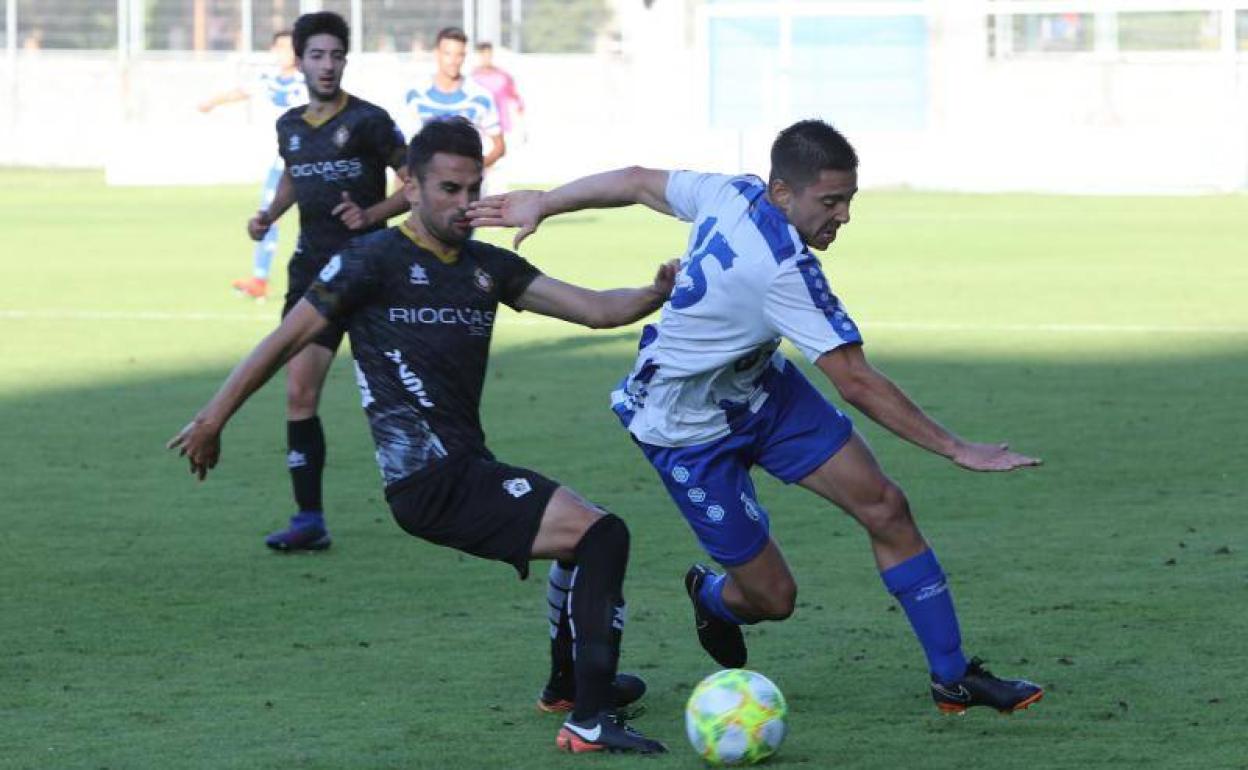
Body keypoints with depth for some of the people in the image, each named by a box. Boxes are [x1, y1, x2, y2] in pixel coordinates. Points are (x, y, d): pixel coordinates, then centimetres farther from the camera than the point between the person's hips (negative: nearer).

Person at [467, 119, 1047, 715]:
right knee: (772, 597, -3)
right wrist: (956, 450, -29)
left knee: (885, 508, -2)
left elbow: (636, 182, 3)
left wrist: (543, 204, 19)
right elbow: (856, 383, -34)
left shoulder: (733, 194, -12)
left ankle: (953, 678, 4)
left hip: (761, 386, 9)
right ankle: (711, 597, 34)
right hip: (689, 430, -9)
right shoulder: (782, 269, -35)